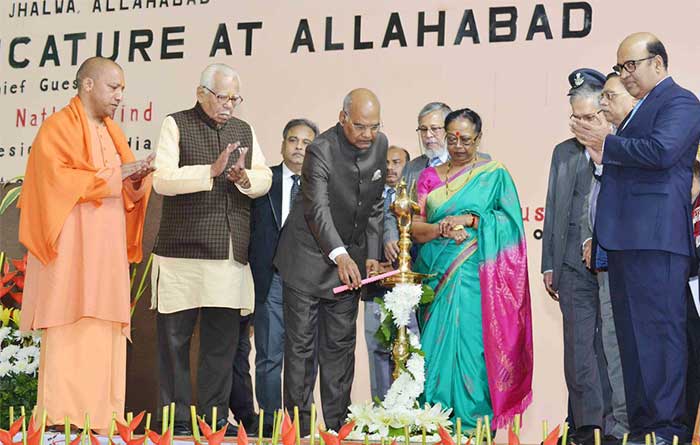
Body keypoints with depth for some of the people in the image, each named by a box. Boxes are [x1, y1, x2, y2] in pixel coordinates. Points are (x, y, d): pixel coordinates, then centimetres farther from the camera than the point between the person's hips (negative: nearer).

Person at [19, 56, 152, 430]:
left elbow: (126, 190, 19)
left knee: (104, 330, 2)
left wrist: (136, 179, -3)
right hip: (72, 248, -7)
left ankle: (100, 417, 3)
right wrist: (113, 175, -14)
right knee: (72, 330, -11)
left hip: (107, 250, 7)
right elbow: (58, 179, -17)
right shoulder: (59, 127, -2)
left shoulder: (111, 132, 20)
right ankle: (63, 419, -10)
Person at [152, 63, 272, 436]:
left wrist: (245, 178, -9)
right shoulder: (176, 125, 2)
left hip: (231, 254, 5)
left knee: (222, 342, 8)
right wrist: (211, 171, -19)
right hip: (182, 250, -5)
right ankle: (177, 422, 8)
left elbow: (265, 179, 12)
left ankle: (215, 419, 16)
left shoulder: (244, 130, 18)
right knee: (175, 339, 0)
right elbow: (162, 179, -10)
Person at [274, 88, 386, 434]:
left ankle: (336, 424, 15)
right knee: (301, 344, 0)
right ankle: (300, 427, 7)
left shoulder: (380, 145, 1)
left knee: (340, 344, 9)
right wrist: (340, 256, -37)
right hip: (309, 258, -5)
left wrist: (371, 254, 3)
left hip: (350, 258, 6)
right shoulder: (321, 150, -19)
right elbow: (318, 209, -26)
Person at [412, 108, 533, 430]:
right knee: (435, 344, 1)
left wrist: (471, 220, -14)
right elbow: (415, 227, 8)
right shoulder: (430, 177, 14)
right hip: (436, 276, 3)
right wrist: (440, 228, -12)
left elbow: (509, 221, -3)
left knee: (470, 342, -9)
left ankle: (473, 424, -3)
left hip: (474, 276, -3)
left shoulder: (495, 175, 6)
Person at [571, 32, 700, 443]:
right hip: (626, 239, 10)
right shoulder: (641, 109, 25)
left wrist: (607, 143, -10)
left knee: (659, 331, -9)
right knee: (632, 336, 10)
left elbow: (661, 150, -21)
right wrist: (603, 149, 7)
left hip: (654, 238, -10)